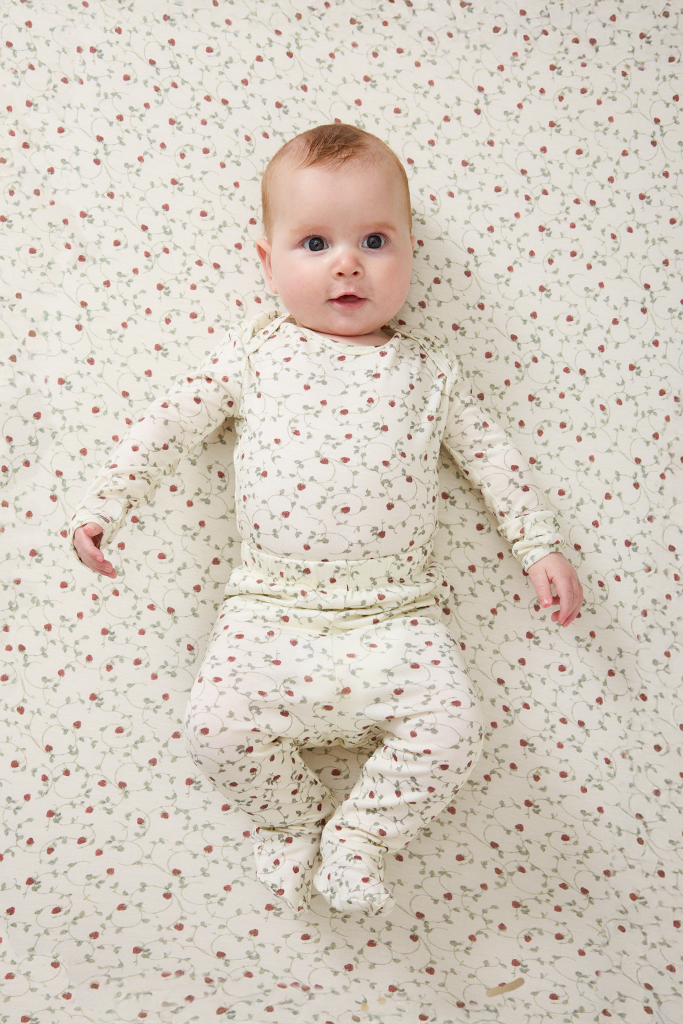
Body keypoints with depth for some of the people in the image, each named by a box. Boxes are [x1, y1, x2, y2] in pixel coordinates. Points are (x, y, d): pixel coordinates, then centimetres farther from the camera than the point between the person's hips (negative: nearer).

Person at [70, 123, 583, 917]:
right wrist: (104, 501, -1)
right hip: (271, 608, 0)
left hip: (397, 612, 0)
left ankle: (358, 837, 10)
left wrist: (541, 546, 9)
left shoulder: (425, 369, 8)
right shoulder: (253, 354, 6)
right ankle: (291, 821, 15)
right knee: (218, 725, -17)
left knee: (450, 728, -18)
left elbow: (488, 453, 14)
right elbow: (170, 421, 7)